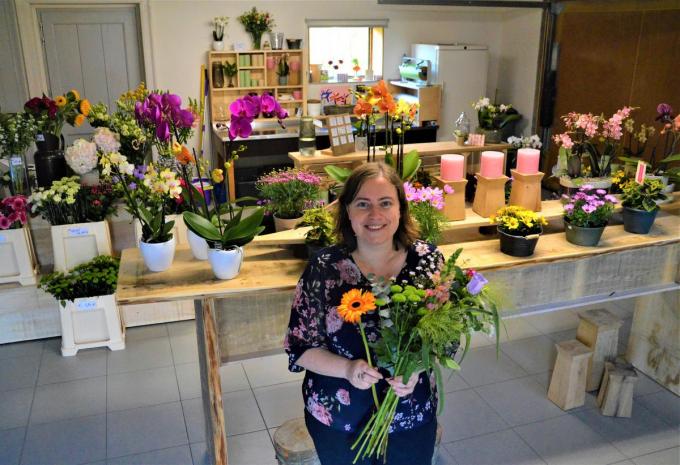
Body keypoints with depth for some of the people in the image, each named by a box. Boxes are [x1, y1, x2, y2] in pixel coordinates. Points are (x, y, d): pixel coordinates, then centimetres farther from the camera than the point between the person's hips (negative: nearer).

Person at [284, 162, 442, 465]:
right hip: (338, 419, -1)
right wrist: (348, 368, -25)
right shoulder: (324, 268, -15)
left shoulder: (428, 260, -11)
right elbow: (299, 346, -9)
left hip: (412, 417, 2)